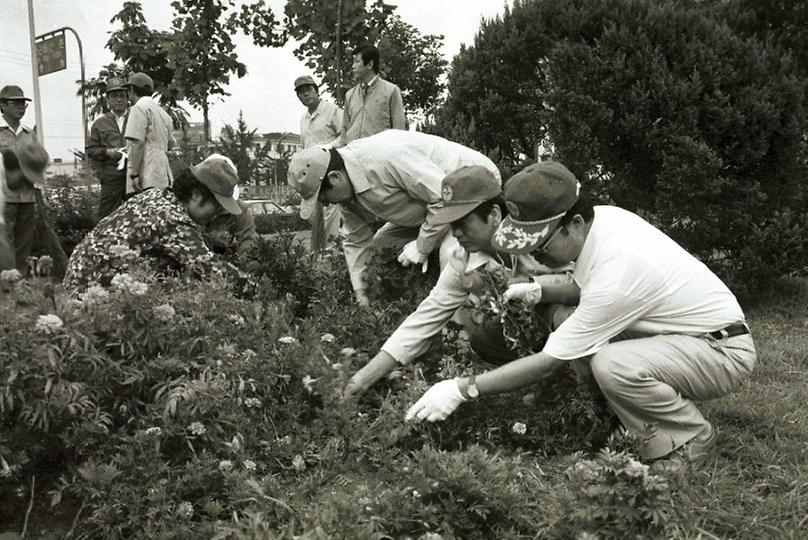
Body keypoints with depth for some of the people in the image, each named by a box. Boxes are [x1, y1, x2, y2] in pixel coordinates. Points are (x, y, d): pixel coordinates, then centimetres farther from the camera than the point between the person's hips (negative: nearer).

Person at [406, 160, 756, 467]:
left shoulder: (616, 274, -34)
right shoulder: (601, 216, -10)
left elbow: (547, 363, -27)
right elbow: (586, 288, 12)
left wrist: (461, 389, -24)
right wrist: (538, 290, -6)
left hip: (725, 349, -9)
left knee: (612, 365, -34)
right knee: (570, 323, -4)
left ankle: (691, 439, -5)